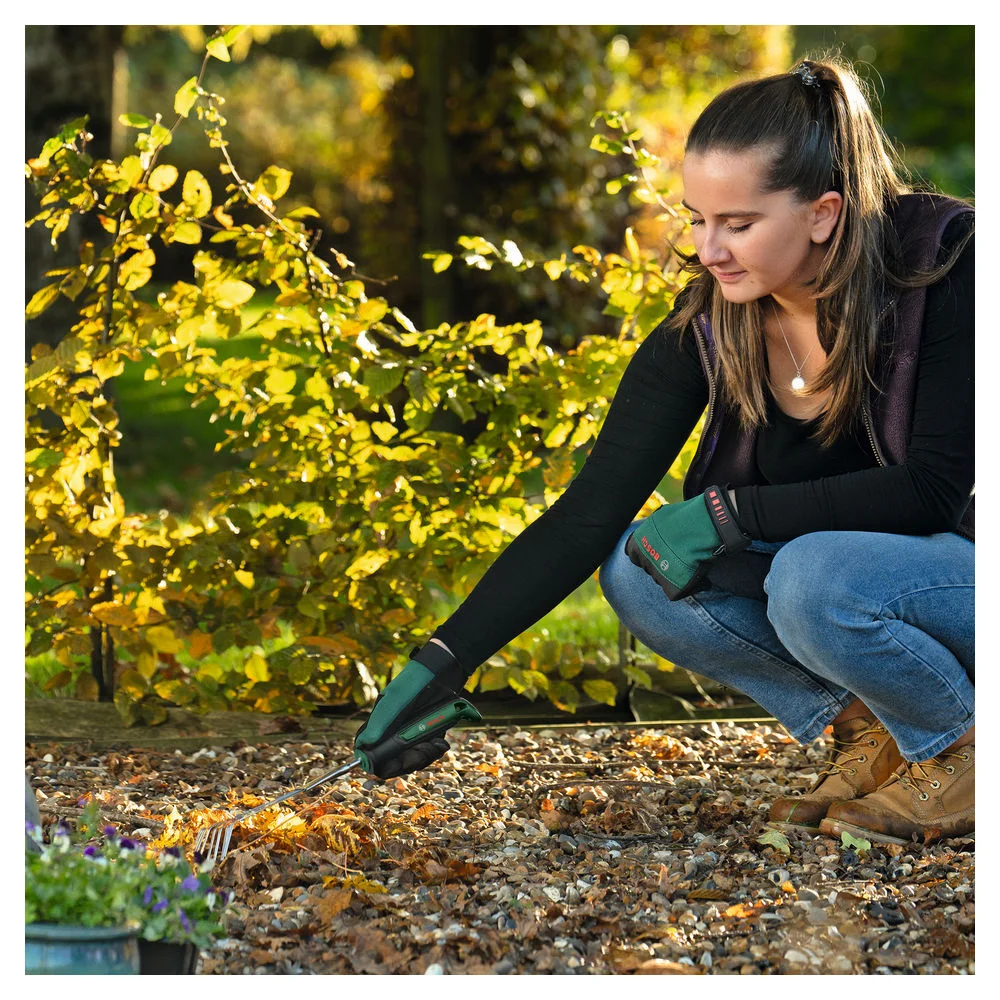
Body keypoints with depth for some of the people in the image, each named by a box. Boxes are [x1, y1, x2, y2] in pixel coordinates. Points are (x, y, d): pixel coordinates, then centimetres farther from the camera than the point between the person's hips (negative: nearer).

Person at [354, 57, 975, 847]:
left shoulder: (944, 269, -22)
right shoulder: (707, 326, -11)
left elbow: (936, 486, -25)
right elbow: (588, 515, -13)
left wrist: (730, 514, -28)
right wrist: (442, 663, -21)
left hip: (965, 572, -5)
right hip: (826, 567, 5)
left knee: (814, 578, -35)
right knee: (639, 568, -18)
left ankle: (960, 749, -7)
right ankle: (862, 725, -2)